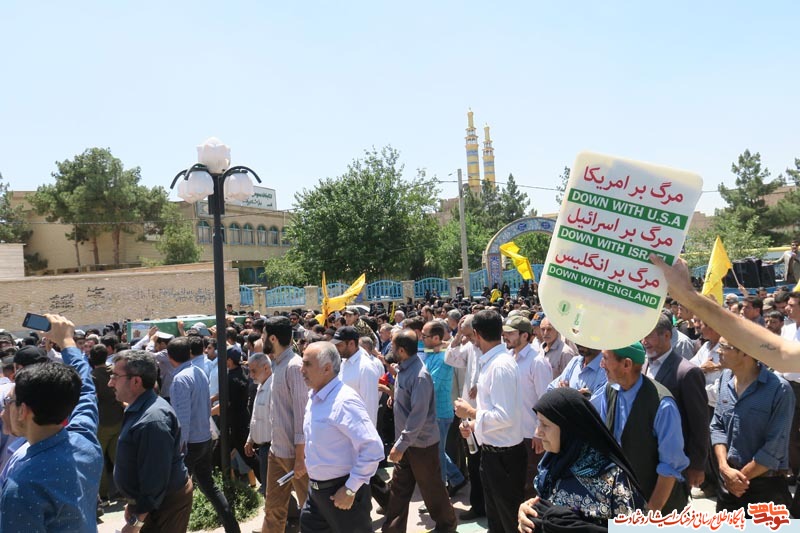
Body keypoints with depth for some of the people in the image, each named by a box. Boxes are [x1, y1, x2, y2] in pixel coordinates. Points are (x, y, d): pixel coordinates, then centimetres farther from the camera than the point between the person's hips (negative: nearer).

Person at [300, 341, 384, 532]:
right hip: (316, 489, 8)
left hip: (342, 492, -8)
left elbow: (373, 448, -27)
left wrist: (350, 489, -22)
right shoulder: (314, 397, 5)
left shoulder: (344, 401, -23)